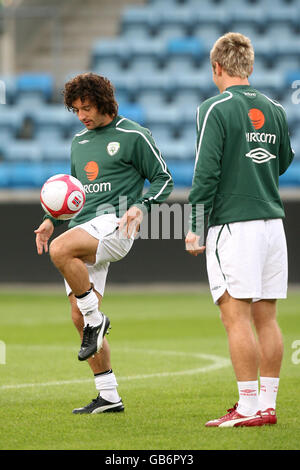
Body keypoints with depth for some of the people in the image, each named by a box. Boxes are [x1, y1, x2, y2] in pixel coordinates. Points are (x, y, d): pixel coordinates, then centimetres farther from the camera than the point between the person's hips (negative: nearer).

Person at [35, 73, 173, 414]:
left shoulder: (133, 136, 1)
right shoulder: (79, 141, 21)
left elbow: (163, 179, 2)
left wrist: (140, 207, -15)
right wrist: (52, 219, 15)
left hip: (113, 223, -8)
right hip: (83, 226, 8)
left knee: (60, 250, -36)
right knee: (79, 318, 3)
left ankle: (96, 319, -18)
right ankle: (108, 397, 10)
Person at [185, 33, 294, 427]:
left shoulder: (215, 109, -8)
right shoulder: (274, 110, 10)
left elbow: (206, 172, -11)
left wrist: (196, 228, -7)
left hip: (233, 224, -6)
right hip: (272, 221, 6)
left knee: (236, 316, -5)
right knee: (266, 317, 8)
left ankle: (248, 408, -7)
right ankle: (267, 405, 10)